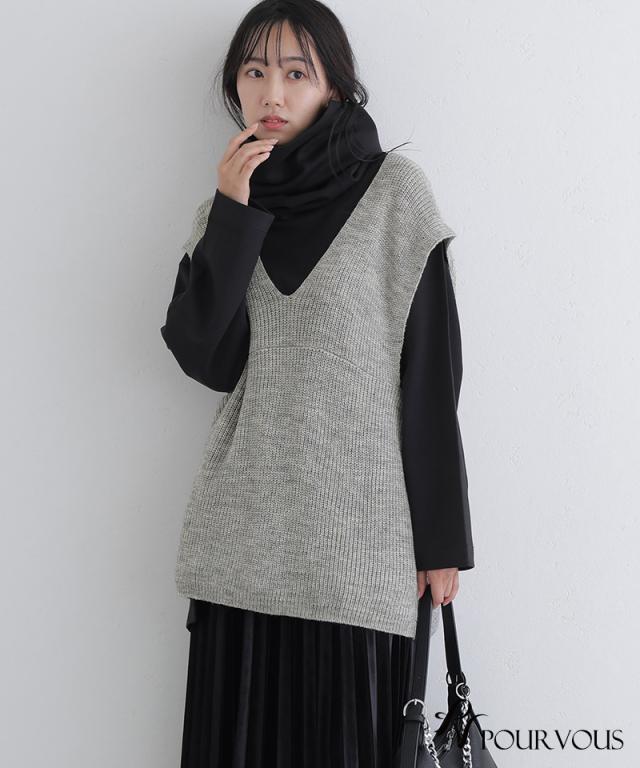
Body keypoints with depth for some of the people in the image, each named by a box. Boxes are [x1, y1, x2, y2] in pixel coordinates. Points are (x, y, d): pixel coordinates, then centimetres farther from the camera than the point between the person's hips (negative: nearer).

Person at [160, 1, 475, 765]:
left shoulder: (394, 190, -2)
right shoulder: (225, 206, 10)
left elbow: (431, 372, -4)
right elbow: (205, 359, -3)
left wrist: (440, 536, -4)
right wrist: (234, 215, -9)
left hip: (357, 537, -3)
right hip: (243, 538, 3)